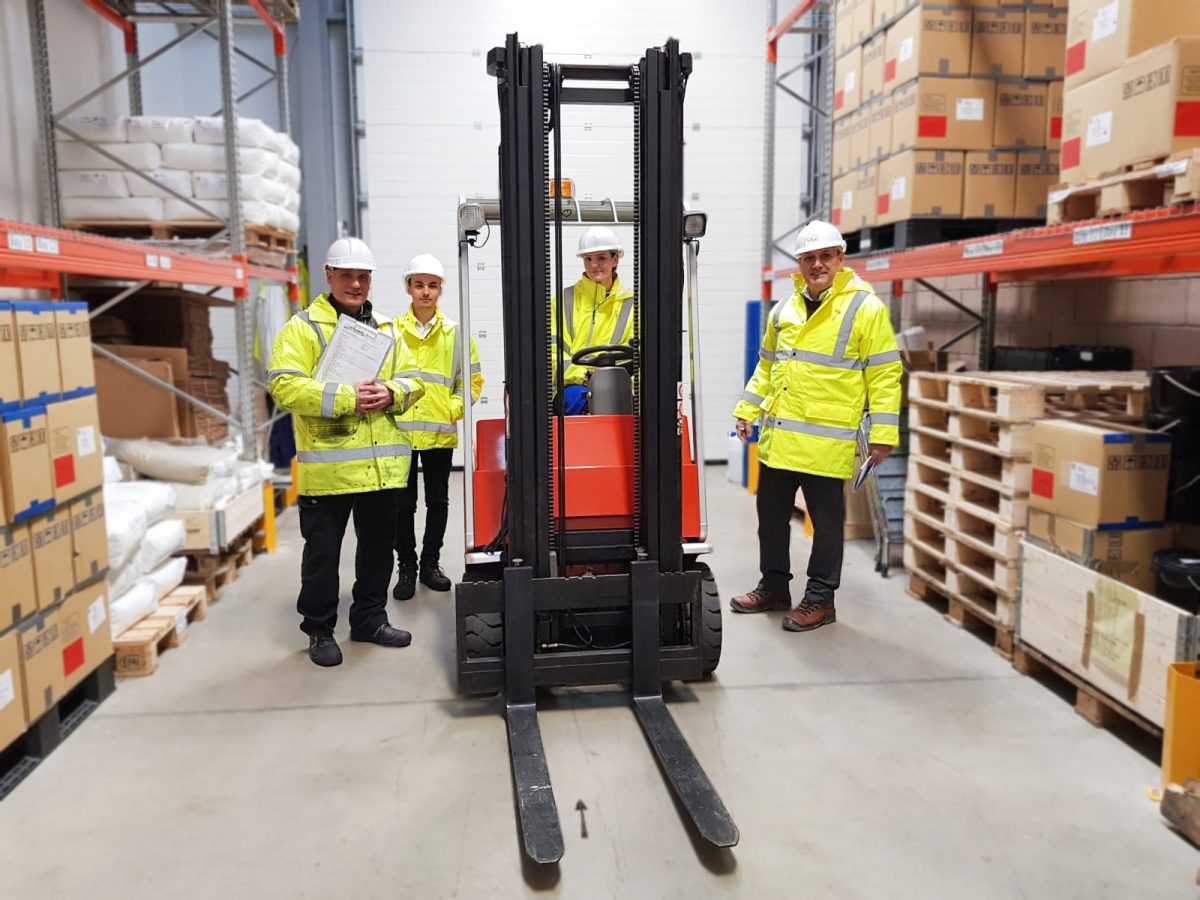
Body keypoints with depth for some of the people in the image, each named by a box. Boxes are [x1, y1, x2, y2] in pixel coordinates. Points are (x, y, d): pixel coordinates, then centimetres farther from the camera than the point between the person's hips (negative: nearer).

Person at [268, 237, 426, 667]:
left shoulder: (386, 330, 15)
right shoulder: (303, 327, -3)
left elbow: (413, 380, 12)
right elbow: (285, 385, -14)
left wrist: (391, 393, -11)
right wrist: (346, 398, -21)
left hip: (382, 464, 6)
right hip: (327, 464, -5)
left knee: (378, 545, 15)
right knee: (323, 551, 5)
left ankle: (370, 618, 31)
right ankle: (319, 629, 21)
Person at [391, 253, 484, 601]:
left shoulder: (455, 333, 4)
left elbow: (473, 379, 7)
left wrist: (454, 409, -5)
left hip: (440, 432, 1)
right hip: (400, 431, -1)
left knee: (438, 501, 10)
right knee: (403, 503, 5)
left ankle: (430, 563, 24)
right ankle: (407, 567, 17)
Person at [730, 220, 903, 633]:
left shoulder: (866, 308, -7)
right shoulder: (783, 310, 12)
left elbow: (884, 374, -8)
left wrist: (882, 435, -12)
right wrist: (747, 410, 16)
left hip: (826, 442, -6)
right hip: (777, 439, 6)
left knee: (826, 522, 5)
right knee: (771, 515, 15)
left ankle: (820, 599, 19)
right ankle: (774, 587, 31)